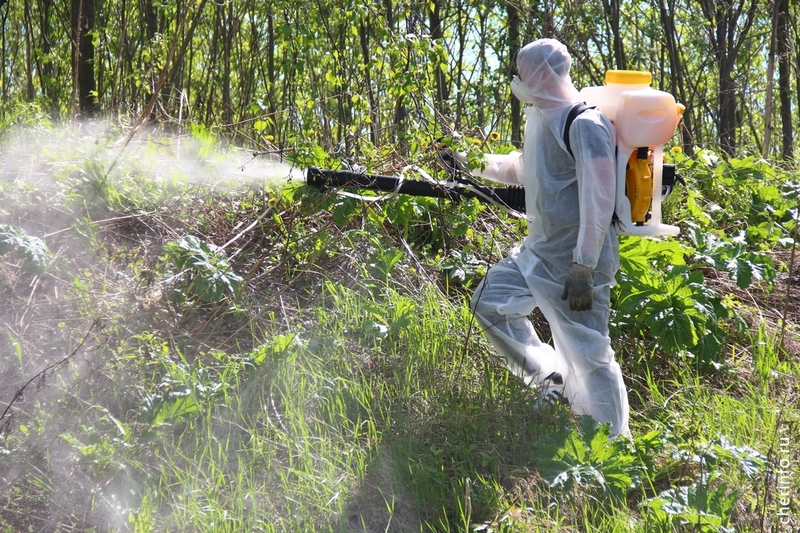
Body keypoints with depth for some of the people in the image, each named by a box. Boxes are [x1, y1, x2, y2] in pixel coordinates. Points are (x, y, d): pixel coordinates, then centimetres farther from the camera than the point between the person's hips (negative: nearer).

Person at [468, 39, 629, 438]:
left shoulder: (584, 124, -18)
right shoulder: (540, 118, 11)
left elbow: (598, 201, -23)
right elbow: (524, 169, 30)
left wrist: (583, 268, -26)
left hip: (573, 262, -10)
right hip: (537, 251, 10)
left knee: (588, 356, -7)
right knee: (489, 302, 15)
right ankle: (552, 378, 19)